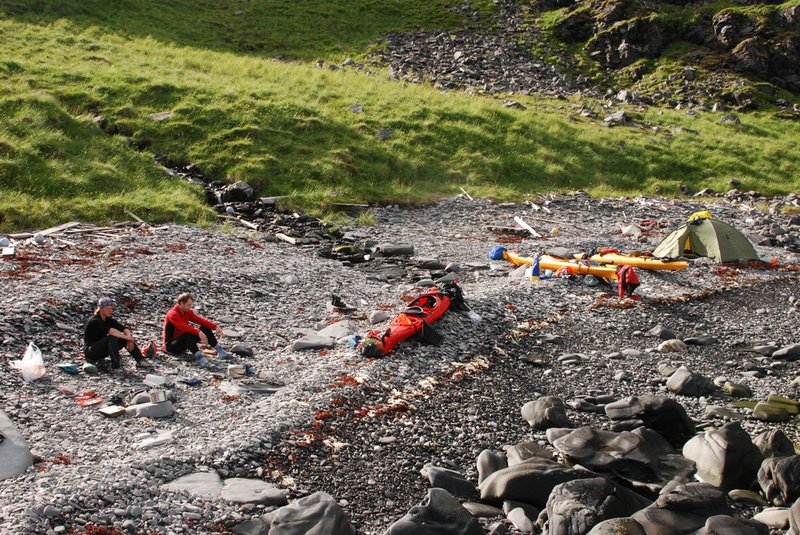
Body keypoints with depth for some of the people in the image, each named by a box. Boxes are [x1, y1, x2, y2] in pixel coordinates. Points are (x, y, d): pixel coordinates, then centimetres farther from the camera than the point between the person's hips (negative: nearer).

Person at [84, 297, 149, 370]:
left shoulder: (108, 320, 4)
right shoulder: (94, 321, -20)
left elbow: (124, 328, -8)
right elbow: (110, 330, -36)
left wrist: (129, 338, -28)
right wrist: (126, 337, -39)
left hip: (102, 349, 8)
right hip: (90, 351, -8)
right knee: (112, 338, -34)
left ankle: (140, 360, -15)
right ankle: (115, 365, -34)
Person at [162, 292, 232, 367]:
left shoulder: (187, 312, 4)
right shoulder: (173, 314, -21)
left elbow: (200, 320, -7)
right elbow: (184, 327, -36)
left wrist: (215, 327, -21)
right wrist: (198, 332, -47)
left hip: (183, 342, 8)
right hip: (171, 345, -8)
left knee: (205, 328, -5)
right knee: (188, 334, -37)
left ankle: (220, 351, -10)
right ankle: (199, 357, -48)